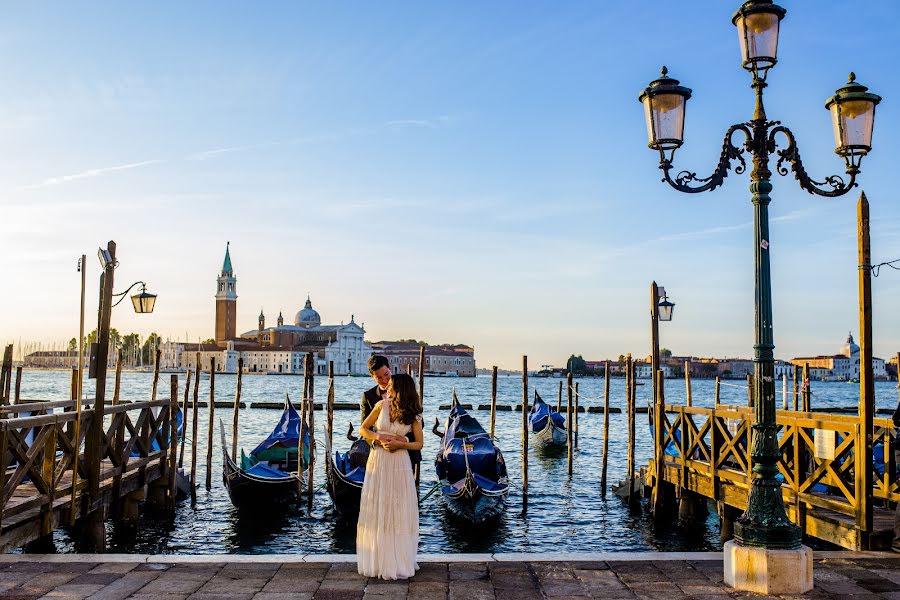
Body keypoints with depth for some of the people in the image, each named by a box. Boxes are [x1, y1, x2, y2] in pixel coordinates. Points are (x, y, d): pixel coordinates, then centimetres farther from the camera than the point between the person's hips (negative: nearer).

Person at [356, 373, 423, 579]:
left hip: (399, 464, -1)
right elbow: (362, 429, 3)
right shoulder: (381, 405, -2)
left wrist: (399, 443, -15)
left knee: (399, 512, 4)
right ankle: (377, 559, 17)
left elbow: (419, 444, 0)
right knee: (376, 510, 6)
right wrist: (381, 438, -13)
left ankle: (398, 560, 15)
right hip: (378, 461, 1)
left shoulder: (413, 415, -4)